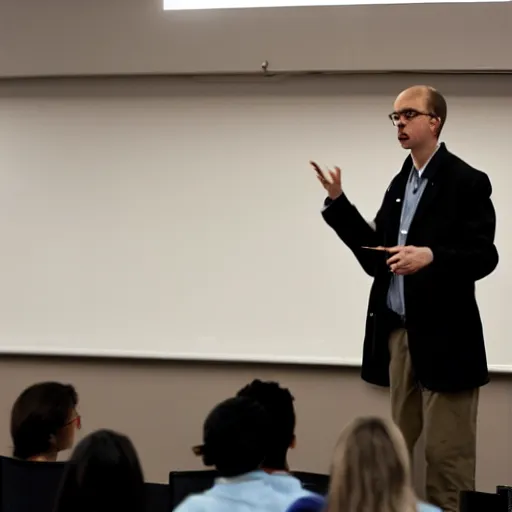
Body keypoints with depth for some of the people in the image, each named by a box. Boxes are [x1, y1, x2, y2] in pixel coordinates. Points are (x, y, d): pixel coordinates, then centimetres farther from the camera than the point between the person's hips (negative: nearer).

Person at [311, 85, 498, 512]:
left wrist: (431, 256, -29)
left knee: (448, 456, -1)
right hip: (398, 334, 7)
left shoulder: (466, 181, -7)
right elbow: (376, 257, 10)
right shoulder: (399, 184, 15)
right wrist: (338, 202, 4)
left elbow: (484, 257, -13)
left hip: (443, 338, -7)